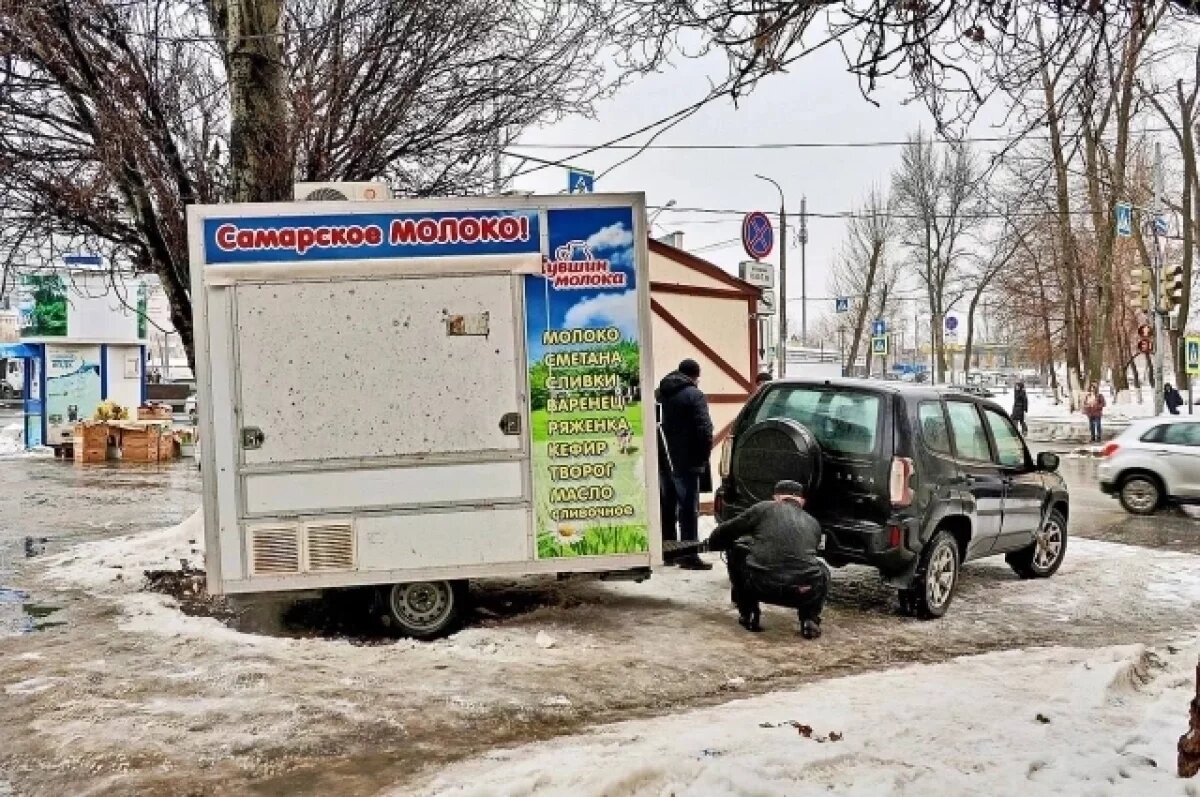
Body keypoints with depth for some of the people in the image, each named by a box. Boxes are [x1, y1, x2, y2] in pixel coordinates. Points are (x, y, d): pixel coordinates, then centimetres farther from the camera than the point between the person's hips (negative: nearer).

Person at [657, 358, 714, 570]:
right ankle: (689, 555, 0)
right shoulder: (694, 395, -11)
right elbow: (704, 430, -17)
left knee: (681, 504, 16)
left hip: (669, 460, 7)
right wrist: (704, 456, -6)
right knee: (689, 506, -2)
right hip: (688, 461, -7)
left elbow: (662, 425, 12)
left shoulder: (664, 393, 12)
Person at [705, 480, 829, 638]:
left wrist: (712, 545, 39)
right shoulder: (813, 524, 24)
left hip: (760, 585, -2)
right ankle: (810, 619, 13)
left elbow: (722, 533, 15)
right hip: (805, 593, 3)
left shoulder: (764, 508, 13)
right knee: (822, 572, 38)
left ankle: (748, 615, 24)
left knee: (735, 549, 27)